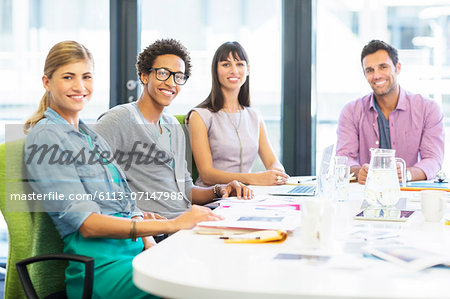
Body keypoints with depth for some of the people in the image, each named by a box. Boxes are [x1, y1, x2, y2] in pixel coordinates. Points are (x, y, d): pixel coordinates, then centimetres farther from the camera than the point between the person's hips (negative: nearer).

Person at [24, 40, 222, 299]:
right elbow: (87, 224, -14)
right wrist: (171, 225, -19)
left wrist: (149, 243, -6)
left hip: (137, 249, 7)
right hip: (100, 266, -7)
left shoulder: (91, 135, 21)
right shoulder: (45, 137, -4)